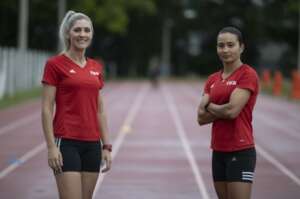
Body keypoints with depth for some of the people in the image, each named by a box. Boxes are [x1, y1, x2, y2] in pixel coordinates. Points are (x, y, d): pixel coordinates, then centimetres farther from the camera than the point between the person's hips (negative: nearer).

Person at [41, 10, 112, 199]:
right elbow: (47, 109, -7)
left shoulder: (96, 68, 13)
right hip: (67, 142, -6)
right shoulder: (55, 64, -4)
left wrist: (106, 146, 11)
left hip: (92, 144, 6)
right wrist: (51, 147, -14)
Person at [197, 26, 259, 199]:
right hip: (218, 151, 7)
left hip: (240, 152, -7)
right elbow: (201, 118, 4)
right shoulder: (213, 79, 13)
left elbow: (232, 110, -19)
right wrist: (222, 111, -11)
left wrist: (209, 106, -1)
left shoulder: (248, 75, -8)